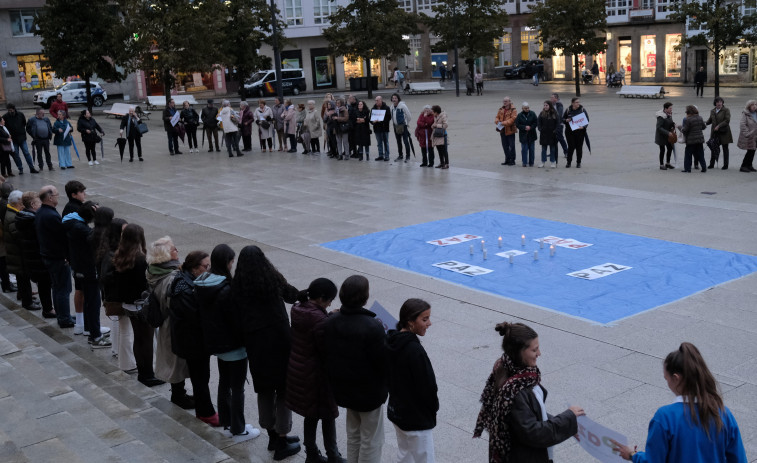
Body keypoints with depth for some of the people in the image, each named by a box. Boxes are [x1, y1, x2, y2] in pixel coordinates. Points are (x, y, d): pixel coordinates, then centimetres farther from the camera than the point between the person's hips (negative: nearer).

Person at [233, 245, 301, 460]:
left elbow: (236, 313, 1)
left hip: (255, 343, 3)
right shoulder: (273, 279, -6)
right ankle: (282, 443, 14)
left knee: (264, 389, 18)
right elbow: (293, 296, 9)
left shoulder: (238, 286, -1)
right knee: (284, 389, 8)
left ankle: (273, 436, 31)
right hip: (278, 340, -3)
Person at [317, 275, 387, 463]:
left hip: (343, 389, 6)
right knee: (371, 440, 11)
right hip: (370, 392, -6)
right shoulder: (372, 327, -28)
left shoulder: (329, 323, -8)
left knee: (353, 434, 25)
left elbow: (325, 356, 1)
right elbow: (384, 362, -22)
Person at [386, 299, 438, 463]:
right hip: (416, 419, -9)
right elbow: (427, 386, -20)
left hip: (396, 411, 9)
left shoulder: (391, 341, -3)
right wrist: (433, 408, -2)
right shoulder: (415, 351, -28)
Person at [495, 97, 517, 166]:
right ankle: (507, 160, 23)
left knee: (511, 146, -1)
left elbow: (513, 119, -19)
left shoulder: (513, 110, -9)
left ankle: (512, 160, 6)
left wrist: (504, 123, -25)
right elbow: (497, 117, 12)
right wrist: (498, 122, -11)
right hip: (502, 130, 7)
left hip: (510, 130, -7)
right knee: (505, 146, 13)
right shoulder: (501, 109, 12)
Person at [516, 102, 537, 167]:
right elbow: (517, 124, -3)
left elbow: (536, 123, 0)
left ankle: (531, 162, 14)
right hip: (523, 135, -1)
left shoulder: (532, 114, 0)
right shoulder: (520, 115, -1)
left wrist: (530, 127, -14)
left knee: (531, 149, 5)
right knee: (524, 149, -3)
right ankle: (524, 162, 6)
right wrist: (524, 127, -15)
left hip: (531, 134, 1)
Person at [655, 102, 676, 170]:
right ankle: (661, 165, 10)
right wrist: (667, 133, -32)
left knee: (670, 148, 12)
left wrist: (673, 124, -5)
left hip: (667, 135, 8)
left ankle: (667, 163, 27)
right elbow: (659, 127, -28)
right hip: (661, 135, -8)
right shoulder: (661, 117, -23)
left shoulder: (669, 115, 3)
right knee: (662, 150, -2)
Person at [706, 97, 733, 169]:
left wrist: (719, 126, -20)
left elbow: (727, 120, -12)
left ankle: (725, 165, 9)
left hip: (724, 132, -4)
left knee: (725, 149, 3)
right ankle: (712, 164, 15)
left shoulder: (726, 110, -5)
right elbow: (710, 120, 18)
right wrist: (705, 123, -3)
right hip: (715, 133, 4)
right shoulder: (712, 111, 10)